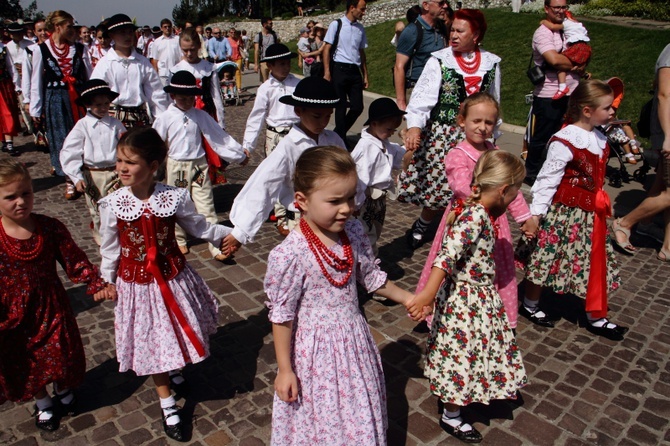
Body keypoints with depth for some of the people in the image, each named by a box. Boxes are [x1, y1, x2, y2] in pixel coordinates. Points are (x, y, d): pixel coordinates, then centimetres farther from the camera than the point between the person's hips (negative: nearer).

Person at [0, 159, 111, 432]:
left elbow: (74, 260, -10)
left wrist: (96, 284, -22)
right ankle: (43, 403, 47)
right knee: (25, 362, 19)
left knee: (62, 353, 17)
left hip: (52, 306, 1)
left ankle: (64, 390, 50)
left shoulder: (49, 227, -14)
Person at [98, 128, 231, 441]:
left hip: (173, 278, 1)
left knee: (175, 330, 20)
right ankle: (166, 402, 34)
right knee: (152, 341, 13)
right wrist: (106, 282, 6)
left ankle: (173, 369, 55)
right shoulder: (112, 205, -15)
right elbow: (110, 250, -1)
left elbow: (200, 228, 0)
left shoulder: (175, 197, -17)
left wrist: (231, 232, 3)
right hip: (136, 284, 0)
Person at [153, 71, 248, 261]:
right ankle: (179, 240, 32)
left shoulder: (200, 115, 0)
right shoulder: (164, 118, -5)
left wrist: (239, 154, 8)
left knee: (206, 207, 1)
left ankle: (215, 246, 2)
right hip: (176, 166, -1)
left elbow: (219, 136, 4)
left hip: (199, 166, 1)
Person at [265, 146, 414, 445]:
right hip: (315, 349, -5)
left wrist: (408, 298, 18)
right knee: (321, 420, 16)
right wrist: (284, 370, -8)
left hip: (354, 340, 5)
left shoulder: (354, 233, -8)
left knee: (359, 413, 23)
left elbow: (371, 277, 9)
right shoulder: (290, 255, -25)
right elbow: (281, 316, -16)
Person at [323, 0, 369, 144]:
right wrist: (327, 72, -11)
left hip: (355, 71, 5)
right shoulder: (337, 24, -3)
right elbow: (327, 48, -4)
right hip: (340, 69, -5)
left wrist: (365, 75, 14)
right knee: (341, 107, 1)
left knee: (357, 107, 2)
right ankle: (341, 139, 16)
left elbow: (361, 52, 16)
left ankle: (338, 133, 23)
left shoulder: (360, 28, 12)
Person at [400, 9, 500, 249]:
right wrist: (415, 125, -34)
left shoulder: (491, 63, 7)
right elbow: (423, 95, -17)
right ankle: (420, 227, 26)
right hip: (441, 136, -3)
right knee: (440, 189, 0)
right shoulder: (439, 61, -5)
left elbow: (493, 103, 17)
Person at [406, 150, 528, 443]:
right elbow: (448, 254, -38)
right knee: (463, 352, 8)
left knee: (477, 349, 27)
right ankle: (451, 417, 27)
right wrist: (428, 293, -43)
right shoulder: (476, 215, -28)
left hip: (479, 295, 9)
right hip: (467, 299, -9)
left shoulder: (475, 209, 0)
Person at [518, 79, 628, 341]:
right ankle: (530, 305, 27)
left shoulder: (600, 138, 7)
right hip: (564, 211, -9)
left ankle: (597, 318, 28)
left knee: (596, 262, 14)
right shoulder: (565, 141, -19)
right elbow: (548, 179, -20)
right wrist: (536, 212, -22)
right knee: (546, 257, 5)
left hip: (592, 212, 9)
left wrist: (603, 204, 19)